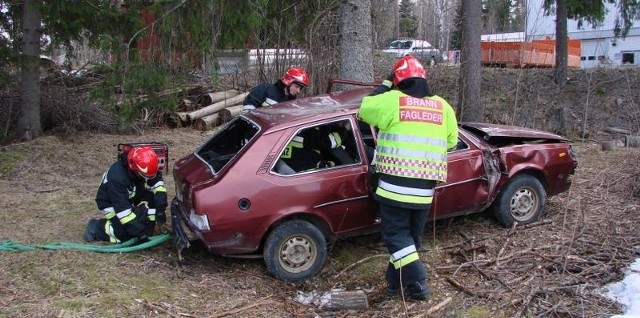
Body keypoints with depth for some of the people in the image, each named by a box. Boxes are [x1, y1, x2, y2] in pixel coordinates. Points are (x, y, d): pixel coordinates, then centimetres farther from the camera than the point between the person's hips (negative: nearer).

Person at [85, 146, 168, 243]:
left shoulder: (145, 168, -22)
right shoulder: (117, 176, -38)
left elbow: (158, 184, -11)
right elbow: (122, 209, -37)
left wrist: (160, 208, -25)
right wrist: (138, 229, -35)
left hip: (131, 197, 6)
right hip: (111, 203, -6)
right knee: (128, 233, -18)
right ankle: (96, 228, 3)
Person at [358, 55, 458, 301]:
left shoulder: (392, 100, -7)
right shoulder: (443, 106, 7)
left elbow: (364, 110, 8)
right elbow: (451, 141, 17)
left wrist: (385, 85, 14)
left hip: (396, 182, -4)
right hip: (425, 185, 5)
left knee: (395, 233, 5)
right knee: (412, 234, 16)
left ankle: (417, 283, -2)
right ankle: (396, 282, 25)